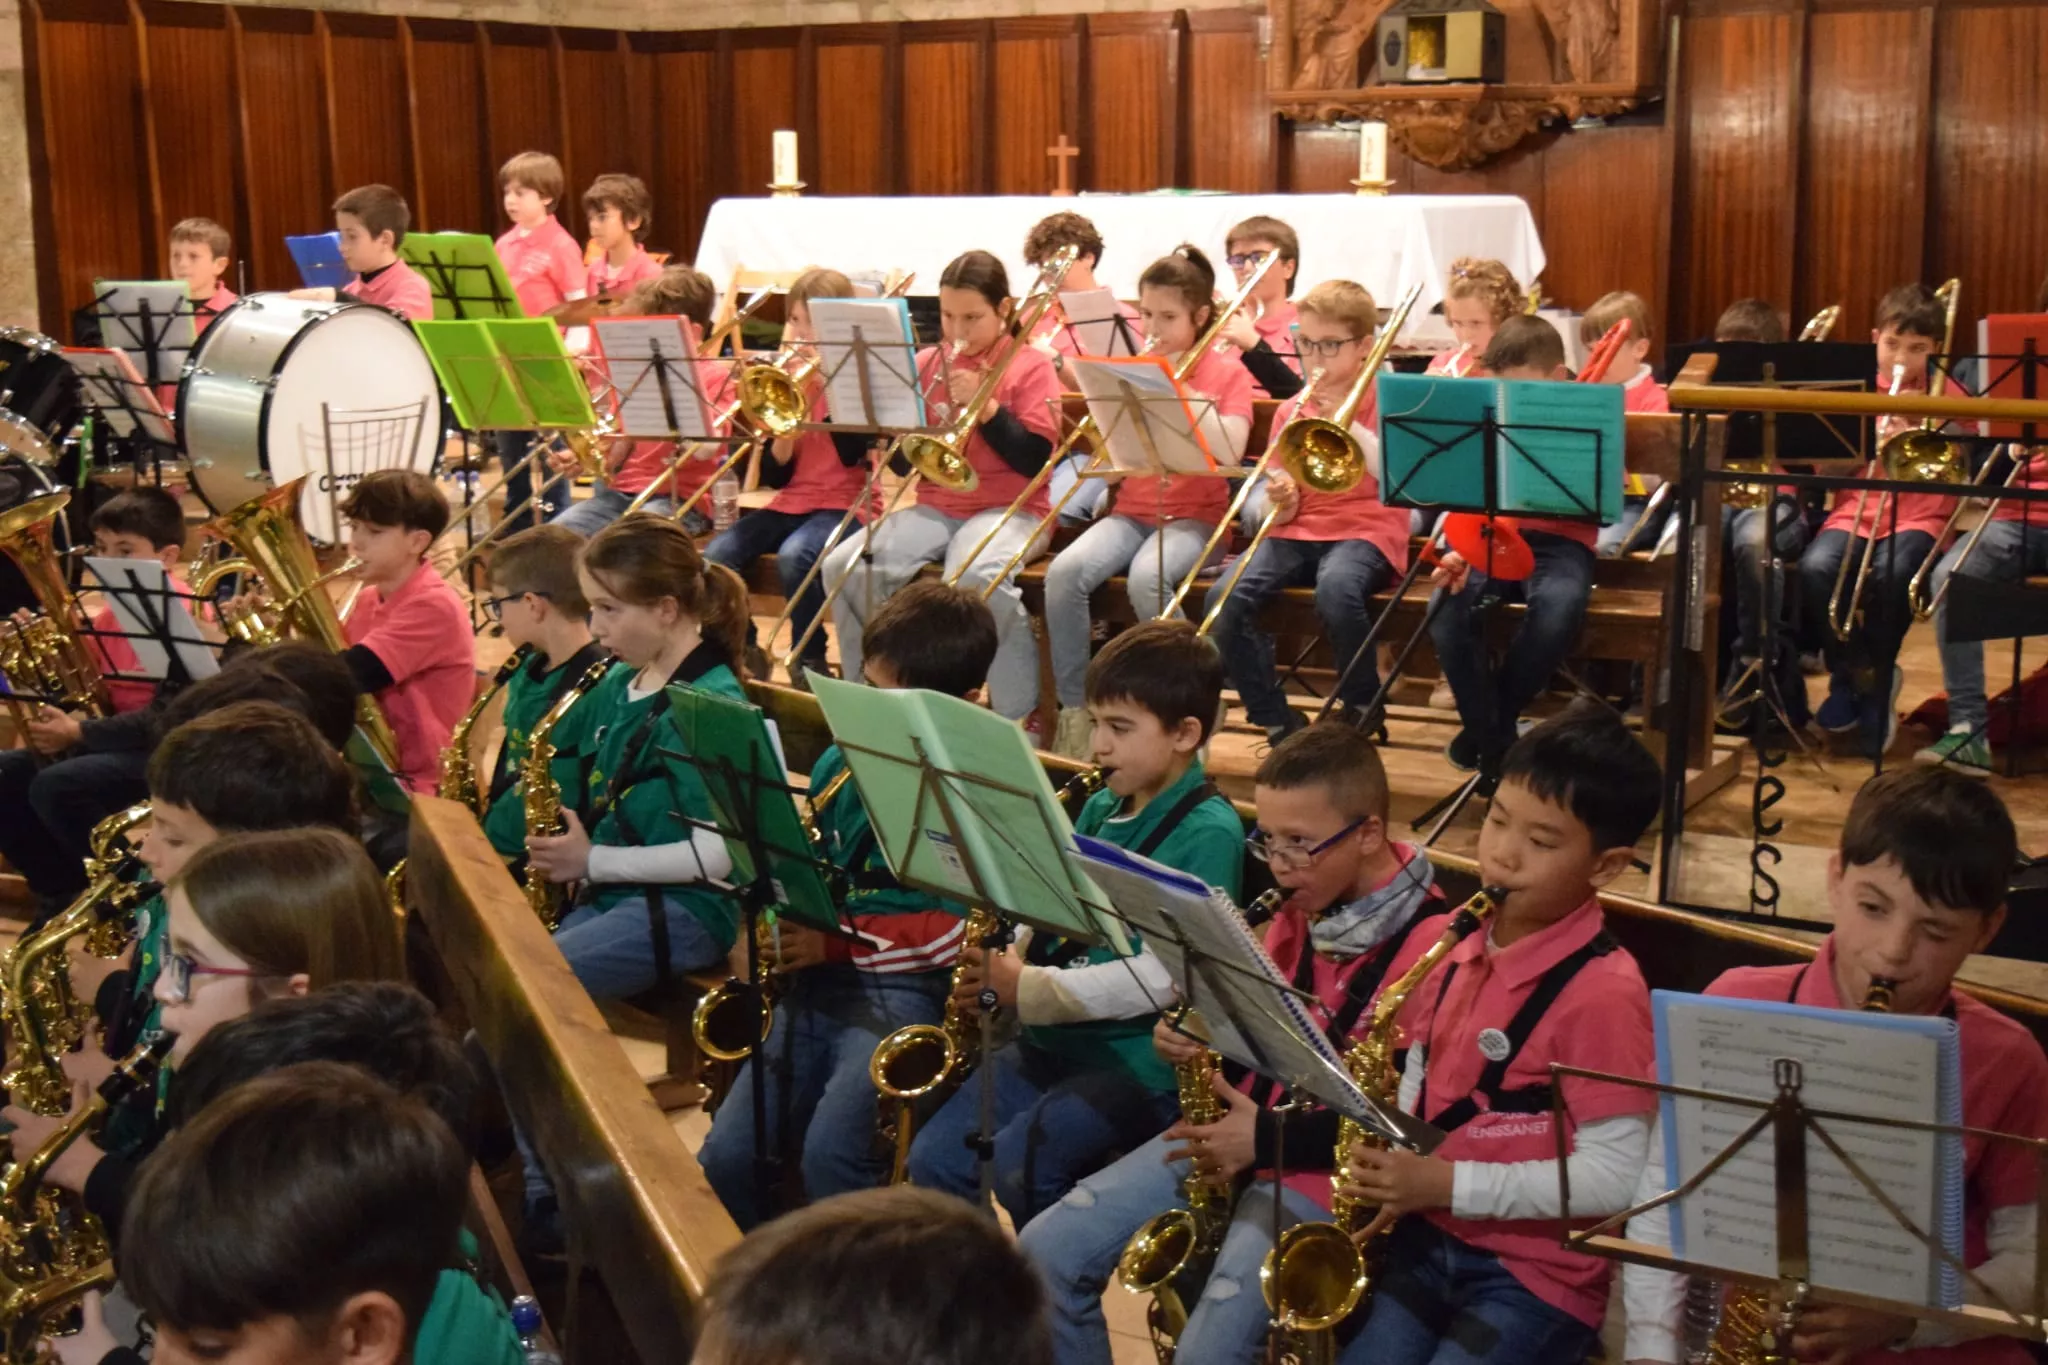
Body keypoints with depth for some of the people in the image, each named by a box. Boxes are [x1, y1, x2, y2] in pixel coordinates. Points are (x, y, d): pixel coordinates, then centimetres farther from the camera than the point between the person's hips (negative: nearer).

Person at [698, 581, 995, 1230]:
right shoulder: (843, 760, 13)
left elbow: (963, 928, -10)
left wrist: (837, 941, -15)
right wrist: (781, 931, 4)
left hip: (905, 986, -6)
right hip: (816, 983, 6)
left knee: (831, 1152, -29)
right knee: (725, 1158, -11)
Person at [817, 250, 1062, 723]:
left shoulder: (1030, 367, 0)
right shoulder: (927, 363, 11)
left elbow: (1036, 461, -11)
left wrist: (985, 405, -17)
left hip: (1007, 509, -5)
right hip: (935, 506, 5)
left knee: (974, 577, -38)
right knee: (844, 565, -19)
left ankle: (1020, 715, -21)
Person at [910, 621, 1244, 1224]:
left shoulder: (1209, 830, -12)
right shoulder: (1099, 809, 12)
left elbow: (1165, 974, -21)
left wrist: (1029, 990, -20)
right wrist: (1004, 960, -2)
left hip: (1141, 1061, -8)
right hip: (1051, 1042, 8)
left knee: (1017, 1164, -25)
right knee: (932, 1156, -5)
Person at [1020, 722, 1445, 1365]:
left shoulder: (1428, 941, -17)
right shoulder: (1299, 907, 7)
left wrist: (1269, 1138, -21)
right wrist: (1201, 1041, -3)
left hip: (1319, 1164, -8)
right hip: (1227, 1129, 8)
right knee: (1045, 1252, -3)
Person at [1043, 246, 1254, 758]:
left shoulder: (1227, 374, 4)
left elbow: (1230, 451, -15)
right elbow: (1108, 468, 8)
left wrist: (1178, 389, -16)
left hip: (1193, 515, -4)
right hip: (1131, 510, 4)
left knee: (1146, 578, -36)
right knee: (1064, 572, -27)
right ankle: (1073, 708, -17)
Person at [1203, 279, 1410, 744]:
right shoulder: (1292, 410, 14)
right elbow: (1283, 512, 12)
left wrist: (1346, 422, -17)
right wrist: (1282, 502, -12)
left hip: (1365, 530, -4)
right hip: (1299, 530, 4)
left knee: (1336, 588, -39)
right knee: (1223, 599, -22)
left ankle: (1362, 707, -13)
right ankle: (1277, 722, -9)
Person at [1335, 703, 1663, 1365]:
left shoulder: (1602, 992, -16)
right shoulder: (1456, 947, 5)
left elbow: (1614, 1175, -18)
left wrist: (1447, 1183, -20)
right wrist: (1386, 1162, -2)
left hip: (1539, 1272, -5)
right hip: (1427, 1237, 6)